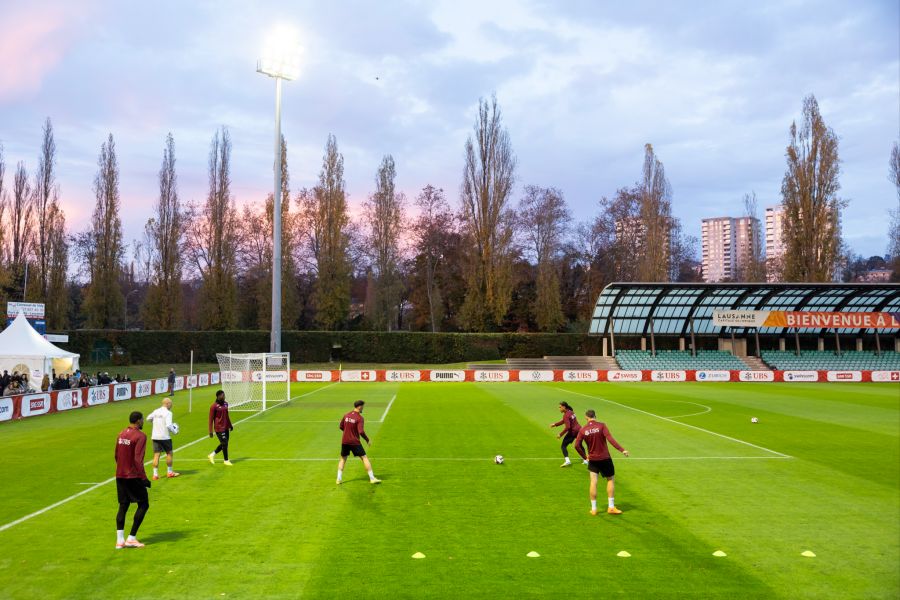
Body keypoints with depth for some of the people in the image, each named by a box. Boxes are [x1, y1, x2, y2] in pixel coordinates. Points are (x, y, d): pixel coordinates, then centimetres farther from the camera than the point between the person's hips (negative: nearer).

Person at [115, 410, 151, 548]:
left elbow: (116, 455, 17)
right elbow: (138, 459, -19)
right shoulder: (140, 436, -14)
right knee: (143, 505, 4)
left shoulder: (121, 434, 10)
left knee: (123, 506, 12)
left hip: (120, 476, 8)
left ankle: (120, 540, 9)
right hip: (133, 476, -8)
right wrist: (143, 478, -15)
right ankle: (131, 538, 2)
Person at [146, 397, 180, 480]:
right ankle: (170, 472, 20)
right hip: (165, 436, -5)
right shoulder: (168, 413, -13)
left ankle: (155, 474, 2)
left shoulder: (156, 411, 7)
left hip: (155, 436, 5)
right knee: (169, 453, 12)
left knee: (156, 455, 5)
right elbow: (168, 425, -21)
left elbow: (148, 418, 22)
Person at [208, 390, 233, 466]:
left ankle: (212, 455, 30)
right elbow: (211, 419, -10)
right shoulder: (214, 406, -13)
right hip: (219, 428, -7)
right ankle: (226, 460, 11)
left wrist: (230, 425, 22)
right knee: (224, 444, -4)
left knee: (224, 444, 12)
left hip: (226, 428, 7)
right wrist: (210, 431, -10)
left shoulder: (225, 404, 7)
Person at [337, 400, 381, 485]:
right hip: (354, 442, -5)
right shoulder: (360, 418, -13)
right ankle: (372, 478, 1)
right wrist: (367, 440, -7)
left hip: (344, 441, 5)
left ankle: (339, 479, 14)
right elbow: (361, 432, -20)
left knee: (343, 459, 19)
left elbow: (341, 427, 14)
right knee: (364, 458, 2)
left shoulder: (346, 415, 5)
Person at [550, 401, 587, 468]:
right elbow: (564, 421, 20)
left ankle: (567, 461, -16)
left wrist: (560, 434, -17)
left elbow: (567, 427, -24)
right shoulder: (571, 412, 9)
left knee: (563, 446, -1)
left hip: (572, 432, -8)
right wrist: (555, 424, 16)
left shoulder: (566, 415, -18)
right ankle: (585, 460, 33)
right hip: (579, 430, 9)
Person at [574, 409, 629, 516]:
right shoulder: (601, 426, -10)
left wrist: (584, 456, 9)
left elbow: (576, 445, -5)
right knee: (611, 480, 13)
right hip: (604, 458, -2)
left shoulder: (583, 430, -3)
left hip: (592, 459, 2)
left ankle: (593, 509, 11)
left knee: (593, 482, 7)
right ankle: (611, 507, 11)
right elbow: (610, 439, -21)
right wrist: (622, 450, -21)